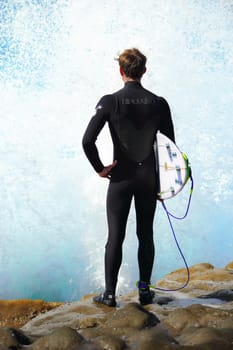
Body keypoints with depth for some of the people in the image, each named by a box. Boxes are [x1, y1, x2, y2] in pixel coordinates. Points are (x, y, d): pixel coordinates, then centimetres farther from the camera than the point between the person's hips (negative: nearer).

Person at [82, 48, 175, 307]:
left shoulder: (110, 101, -9)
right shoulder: (159, 103, -1)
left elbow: (87, 141, -16)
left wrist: (99, 168, -2)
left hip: (121, 178, -2)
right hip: (149, 178, 2)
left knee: (115, 237, 4)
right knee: (146, 235, 12)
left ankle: (110, 293, 10)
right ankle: (145, 291, 18)